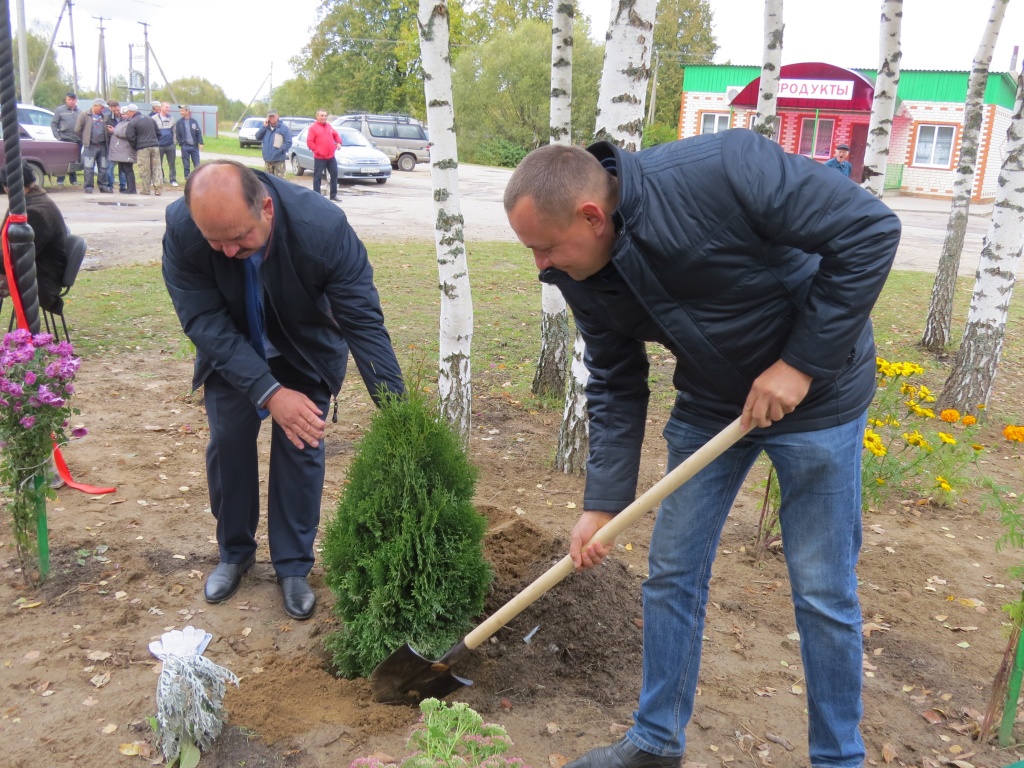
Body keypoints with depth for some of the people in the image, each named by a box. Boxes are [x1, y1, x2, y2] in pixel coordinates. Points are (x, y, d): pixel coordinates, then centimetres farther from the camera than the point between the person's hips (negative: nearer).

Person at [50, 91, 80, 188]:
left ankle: (74, 180, 18)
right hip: (64, 140, -3)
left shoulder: (79, 112, 13)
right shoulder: (60, 110, 3)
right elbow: (53, 124, 2)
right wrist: (57, 137, -6)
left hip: (77, 141, 3)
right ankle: (60, 181, 3)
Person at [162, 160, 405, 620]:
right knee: (228, 440, 1)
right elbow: (206, 323, -27)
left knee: (300, 447, -4)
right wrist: (269, 392, -38)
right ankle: (234, 553, 25)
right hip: (230, 348, 2)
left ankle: (293, 567, 15)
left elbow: (364, 322, -33)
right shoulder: (181, 230, -32)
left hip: (305, 350, -1)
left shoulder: (323, 227, -38)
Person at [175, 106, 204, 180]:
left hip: (195, 146, 0)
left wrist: (200, 143, -7)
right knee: (186, 165, 3)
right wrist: (181, 143, -5)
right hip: (185, 147, 0)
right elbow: (177, 135, 4)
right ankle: (187, 179, 9)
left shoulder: (194, 121, 4)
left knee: (197, 164, 4)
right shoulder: (179, 123, 3)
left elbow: (199, 132, 2)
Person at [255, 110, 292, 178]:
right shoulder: (266, 128, 13)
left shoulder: (283, 128, -5)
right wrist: (264, 126, -3)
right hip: (267, 160, 6)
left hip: (279, 160, -6)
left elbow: (288, 142, -11)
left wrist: (280, 150, -18)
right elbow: (258, 137, 5)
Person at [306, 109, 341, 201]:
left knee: (334, 174, 9)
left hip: (331, 156, 6)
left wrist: (338, 142, 7)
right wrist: (317, 151, -17)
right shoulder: (313, 128, -6)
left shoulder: (329, 126, 13)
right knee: (317, 176, -1)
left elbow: (336, 135, 26)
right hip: (319, 158, -6)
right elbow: (309, 142, -11)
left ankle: (333, 195, 19)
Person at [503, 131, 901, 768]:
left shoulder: (720, 170, -31)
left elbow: (870, 228, -25)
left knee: (824, 592, 3)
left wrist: (803, 363, -25)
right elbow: (616, 388, -1)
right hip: (710, 403, 5)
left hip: (815, 390, -5)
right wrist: (603, 504, -6)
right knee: (672, 575, 9)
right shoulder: (582, 276, -11)